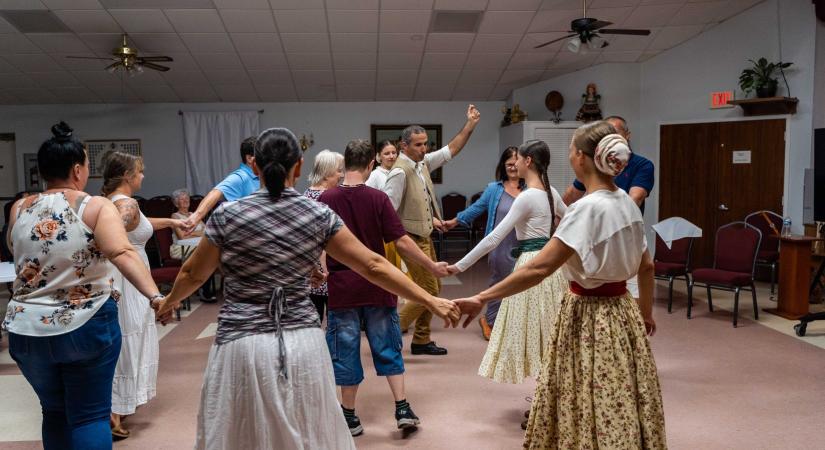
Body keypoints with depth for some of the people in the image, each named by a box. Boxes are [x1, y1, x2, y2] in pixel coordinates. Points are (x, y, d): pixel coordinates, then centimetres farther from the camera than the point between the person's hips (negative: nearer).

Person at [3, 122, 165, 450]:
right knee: (90, 416, 6)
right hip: (87, 327, -4)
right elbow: (122, 254, -28)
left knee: (55, 413, 21)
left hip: (27, 330, 4)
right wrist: (155, 296, -35)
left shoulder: (19, 209, 1)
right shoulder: (97, 207, -11)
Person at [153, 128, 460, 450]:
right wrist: (431, 301, 3)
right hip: (303, 344, 2)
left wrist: (170, 301, 28)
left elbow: (193, 274, 7)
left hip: (243, 344, -1)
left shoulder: (227, 215, -6)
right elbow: (373, 266, -3)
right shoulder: (319, 216, -4)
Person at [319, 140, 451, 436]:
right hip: (376, 286, 0)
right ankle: (403, 409, 14)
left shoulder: (326, 199, -7)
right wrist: (433, 266, -2)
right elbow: (401, 241, -11)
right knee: (387, 348, 13)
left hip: (341, 287, 0)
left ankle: (349, 417, 18)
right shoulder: (377, 198, -10)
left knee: (346, 351, 9)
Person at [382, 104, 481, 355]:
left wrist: (470, 125, 7)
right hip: (412, 239, -9)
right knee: (428, 290, -7)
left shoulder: (422, 162, 4)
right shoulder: (400, 172, -21)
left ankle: (421, 340, 23)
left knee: (433, 288, 14)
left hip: (424, 237, 9)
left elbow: (450, 151, 14)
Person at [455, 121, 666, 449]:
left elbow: (539, 268, -27)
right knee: (620, 411, 19)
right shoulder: (627, 202, 3)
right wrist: (645, 312, 26)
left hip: (589, 316, -8)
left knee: (593, 416, 6)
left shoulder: (587, 208, -22)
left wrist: (482, 298, -25)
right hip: (621, 311, 8)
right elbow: (647, 266, 13)